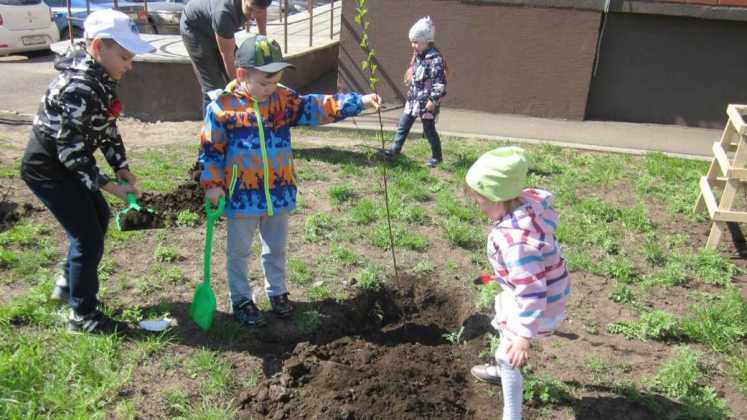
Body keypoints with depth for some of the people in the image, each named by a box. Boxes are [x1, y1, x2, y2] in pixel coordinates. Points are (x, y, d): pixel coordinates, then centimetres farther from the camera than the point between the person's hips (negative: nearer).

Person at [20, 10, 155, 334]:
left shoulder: (101, 79, 0)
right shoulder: (78, 88, -29)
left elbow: (107, 128, 7)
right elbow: (71, 153, -28)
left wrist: (123, 170, 0)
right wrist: (111, 186, -25)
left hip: (64, 163, 10)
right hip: (47, 167, -10)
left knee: (98, 217, 21)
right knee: (87, 236, -6)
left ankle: (69, 284, 39)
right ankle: (82, 316, 10)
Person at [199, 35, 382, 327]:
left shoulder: (283, 99, -2)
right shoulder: (222, 107, -12)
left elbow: (317, 108, -7)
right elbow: (211, 150, -6)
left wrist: (359, 102, -16)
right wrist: (212, 185, -10)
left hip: (279, 193, 4)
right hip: (242, 196, -3)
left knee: (276, 248, 21)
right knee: (239, 252, 14)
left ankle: (277, 292, 41)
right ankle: (241, 299, 32)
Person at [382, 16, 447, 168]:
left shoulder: (435, 59, -17)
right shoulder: (418, 56, 10)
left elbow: (440, 82, -20)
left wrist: (433, 100, -22)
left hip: (427, 102, -8)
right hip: (413, 99, 8)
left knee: (429, 129, 2)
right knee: (403, 125, 8)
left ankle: (437, 156, 17)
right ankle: (395, 150, 17)